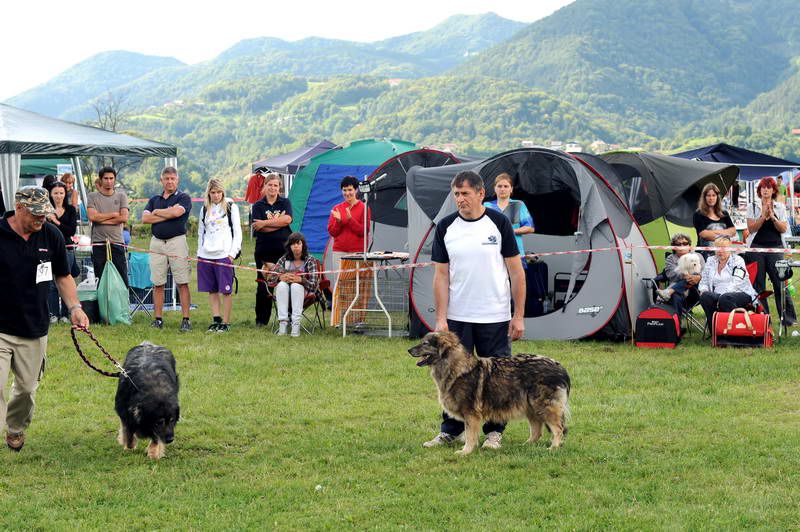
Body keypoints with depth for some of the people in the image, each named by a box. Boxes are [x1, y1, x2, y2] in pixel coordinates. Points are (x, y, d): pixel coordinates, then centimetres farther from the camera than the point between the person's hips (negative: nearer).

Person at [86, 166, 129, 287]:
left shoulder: (121, 196, 8)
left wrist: (101, 219, -6)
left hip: (117, 242, 0)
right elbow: (92, 216, -10)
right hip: (98, 243, 0)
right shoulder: (92, 196, 6)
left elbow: (124, 218, -4)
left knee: (122, 280, -1)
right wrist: (114, 214, -4)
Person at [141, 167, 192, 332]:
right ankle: (158, 319, 8)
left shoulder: (183, 198, 4)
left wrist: (157, 212, 0)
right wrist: (167, 215, -6)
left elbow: (177, 212, -16)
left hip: (177, 241, -4)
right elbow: (145, 218, 3)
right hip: (157, 242, 4)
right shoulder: (154, 199, 17)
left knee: (182, 283, -6)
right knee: (158, 284, 3)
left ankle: (186, 319, -5)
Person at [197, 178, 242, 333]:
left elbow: (237, 232, 1)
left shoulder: (231, 207, 2)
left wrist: (233, 252, -7)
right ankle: (216, 320, 12)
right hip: (206, 255, 4)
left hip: (224, 255, -4)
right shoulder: (205, 209, 14)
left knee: (226, 290, -4)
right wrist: (199, 252, 12)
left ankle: (225, 322, 0)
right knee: (212, 290, 6)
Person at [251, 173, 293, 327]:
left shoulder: (285, 203, 11)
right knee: (263, 285, 1)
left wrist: (265, 223, -10)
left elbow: (287, 219, -9)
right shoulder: (258, 205, 9)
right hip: (264, 249, 0)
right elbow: (257, 227, -7)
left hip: (283, 248, 0)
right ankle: (261, 319, 9)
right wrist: (277, 222, -10)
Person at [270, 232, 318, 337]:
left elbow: (313, 284, -8)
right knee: (282, 285, -31)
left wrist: (300, 280, -26)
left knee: (296, 286, -34)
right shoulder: (284, 259, 7)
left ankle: (296, 323, -42)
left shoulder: (310, 260, 1)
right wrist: (280, 277, -22)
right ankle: (282, 322, -37)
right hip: (283, 293, 2)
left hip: (302, 292, -2)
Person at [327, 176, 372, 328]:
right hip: (340, 252, 2)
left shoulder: (363, 208, 3)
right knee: (340, 285, -3)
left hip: (358, 253, -2)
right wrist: (338, 221, -12)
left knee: (358, 287, -3)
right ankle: (338, 319, -2)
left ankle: (357, 319, 3)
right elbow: (332, 232, 7)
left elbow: (364, 231, -7)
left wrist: (350, 219, -19)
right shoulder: (337, 208, 11)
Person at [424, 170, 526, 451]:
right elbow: (441, 275, 3)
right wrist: (441, 318, -4)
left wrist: (519, 315, -5)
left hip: (495, 318, -2)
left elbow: (516, 271, -1)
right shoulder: (445, 227, 2)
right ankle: (451, 430, 16)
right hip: (457, 317, 2)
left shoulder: (499, 223, -3)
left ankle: (494, 431, 15)